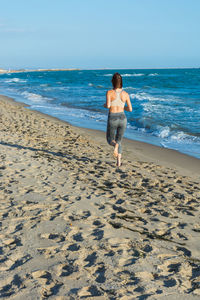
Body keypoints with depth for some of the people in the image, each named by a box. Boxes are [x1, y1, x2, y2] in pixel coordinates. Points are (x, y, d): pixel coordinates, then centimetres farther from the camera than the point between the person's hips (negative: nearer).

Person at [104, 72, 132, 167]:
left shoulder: (109, 92, -8)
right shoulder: (125, 94, 1)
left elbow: (108, 105, -20)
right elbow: (130, 109, 2)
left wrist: (104, 105, 3)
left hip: (112, 120, -3)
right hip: (122, 119, 3)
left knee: (110, 140, 17)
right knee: (119, 140, 20)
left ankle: (115, 145, -21)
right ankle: (118, 161, 5)